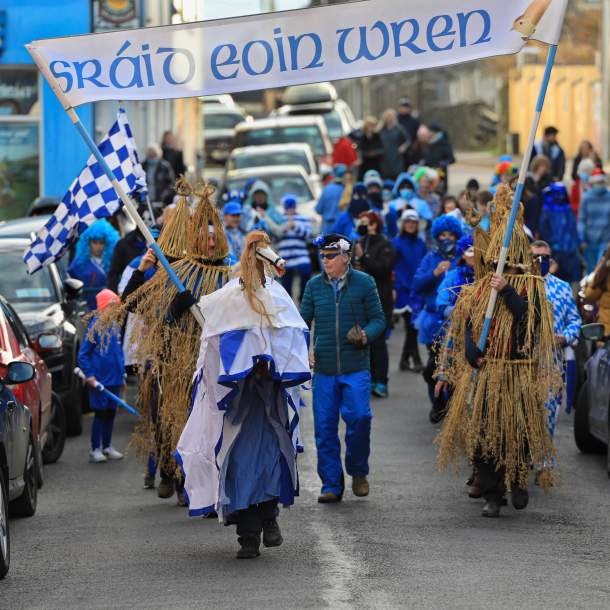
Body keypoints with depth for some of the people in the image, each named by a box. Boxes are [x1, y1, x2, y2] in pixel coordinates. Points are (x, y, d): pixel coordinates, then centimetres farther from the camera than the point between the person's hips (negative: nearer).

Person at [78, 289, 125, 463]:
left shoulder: (115, 326, 6)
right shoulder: (95, 326, -13)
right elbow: (83, 354, -11)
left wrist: (122, 374, 16)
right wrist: (89, 376, -15)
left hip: (114, 380, 6)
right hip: (100, 381, -6)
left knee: (110, 413, 13)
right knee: (100, 413, -1)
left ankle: (107, 447, 24)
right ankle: (95, 450, 6)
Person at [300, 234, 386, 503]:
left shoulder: (364, 283, 2)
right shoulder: (314, 286, 8)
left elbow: (378, 319, 6)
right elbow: (303, 320, 12)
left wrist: (365, 336, -14)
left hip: (356, 368, -2)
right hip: (323, 369, 2)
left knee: (359, 417, -14)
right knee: (324, 427, 1)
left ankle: (358, 472, 11)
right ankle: (331, 485, 11)